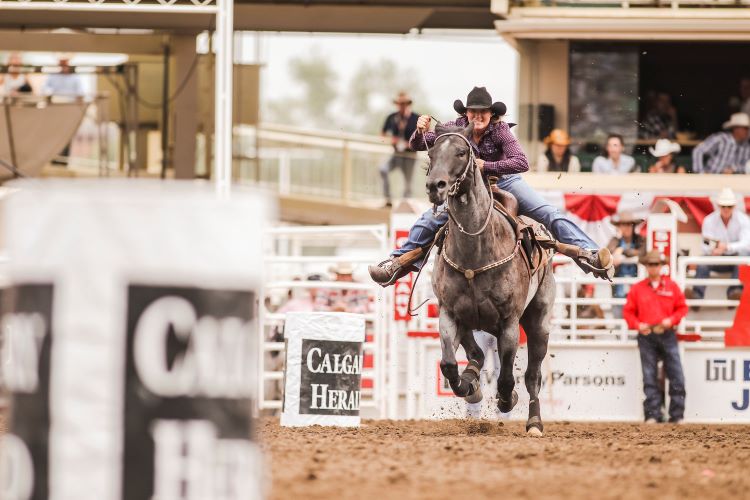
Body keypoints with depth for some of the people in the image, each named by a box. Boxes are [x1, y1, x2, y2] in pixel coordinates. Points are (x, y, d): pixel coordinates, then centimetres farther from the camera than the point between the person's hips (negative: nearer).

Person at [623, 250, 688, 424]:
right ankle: (653, 415, 4)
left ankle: (677, 415, 4)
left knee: (676, 376, -2)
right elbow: (628, 311, 7)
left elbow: (682, 308, 8)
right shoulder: (637, 289, 4)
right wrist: (638, 325, -10)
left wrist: (671, 320, -9)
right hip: (647, 336, 0)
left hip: (667, 336, 0)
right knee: (650, 378, 1)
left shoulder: (671, 286, 5)